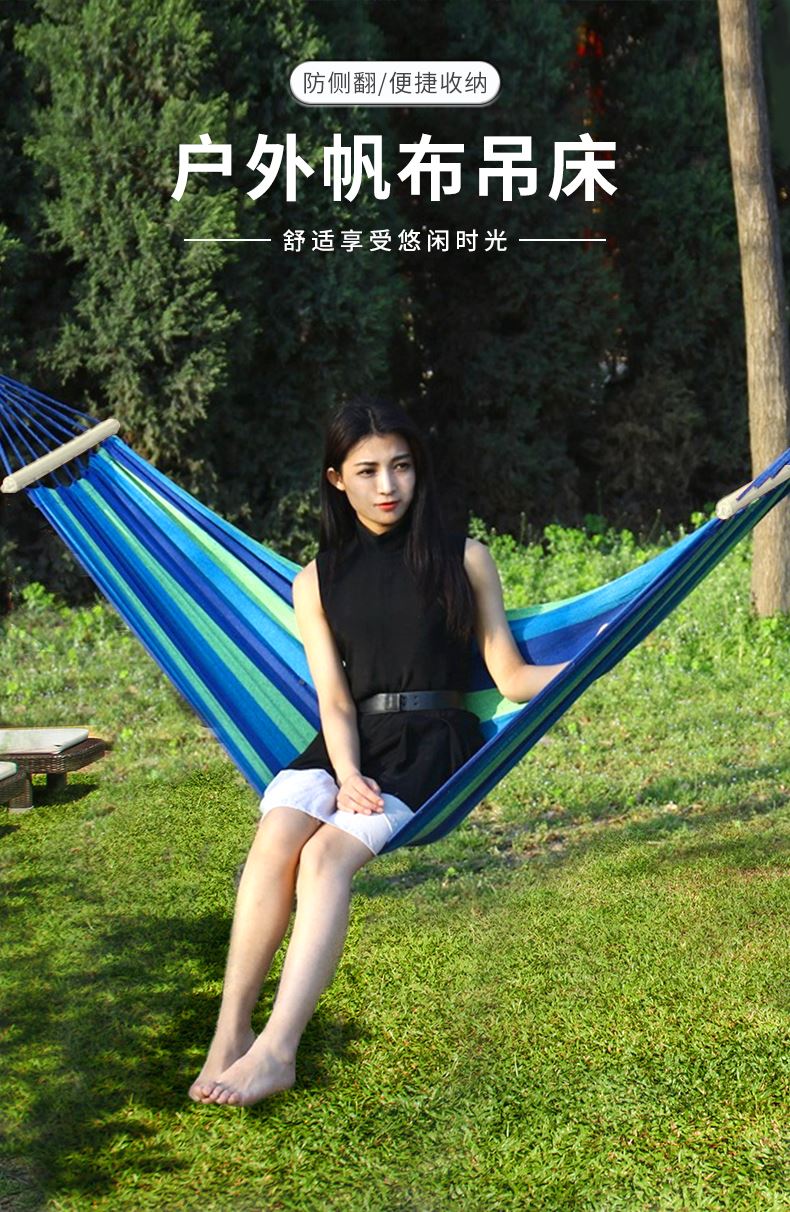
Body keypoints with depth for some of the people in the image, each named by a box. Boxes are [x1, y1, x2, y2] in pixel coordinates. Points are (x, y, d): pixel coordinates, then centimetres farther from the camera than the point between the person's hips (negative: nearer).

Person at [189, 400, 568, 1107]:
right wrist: (348, 775, -15)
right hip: (348, 746, 3)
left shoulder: (462, 560, 8)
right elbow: (334, 698, 4)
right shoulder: (318, 581, 14)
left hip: (434, 744, -3)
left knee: (328, 852, -29)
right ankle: (230, 1033, -27)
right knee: (277, 834, -29)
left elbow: (512, 678, 6)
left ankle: (276, 1051, -33)